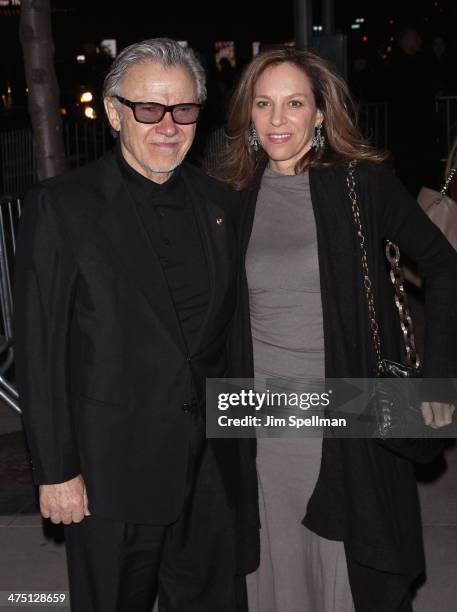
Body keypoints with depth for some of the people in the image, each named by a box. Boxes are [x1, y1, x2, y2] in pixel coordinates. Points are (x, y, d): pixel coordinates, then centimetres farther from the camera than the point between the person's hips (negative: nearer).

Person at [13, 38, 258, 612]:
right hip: (112, 473, -4)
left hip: (213, 468, 4)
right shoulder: (58, 207, -10)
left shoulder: (220, 203, 5)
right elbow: (40, 349, -10)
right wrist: (55, 469, -11)